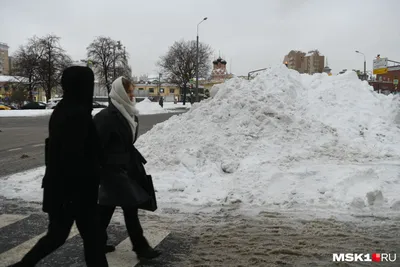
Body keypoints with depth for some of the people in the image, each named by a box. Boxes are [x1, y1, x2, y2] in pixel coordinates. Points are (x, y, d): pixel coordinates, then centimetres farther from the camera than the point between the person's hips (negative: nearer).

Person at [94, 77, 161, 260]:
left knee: (107, 206, 17)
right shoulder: (107, 116, -20)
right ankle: (141, 247, 10)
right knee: (130, 206, -3)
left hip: (122, 167, 9)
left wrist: (135, 163, 19)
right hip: (112, 169, -9)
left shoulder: (128, 114, 9)